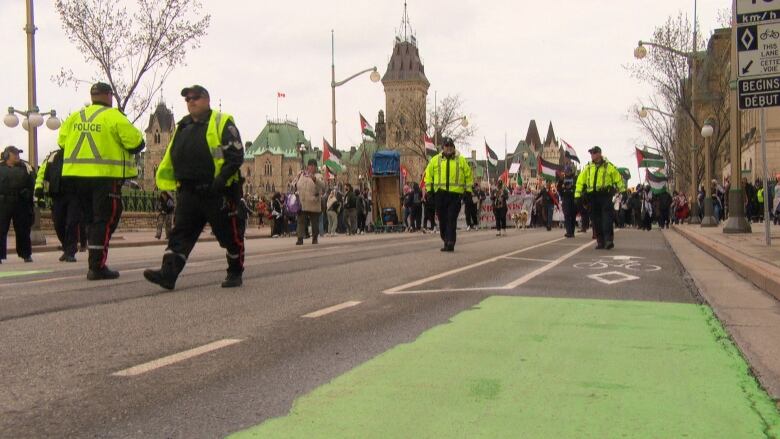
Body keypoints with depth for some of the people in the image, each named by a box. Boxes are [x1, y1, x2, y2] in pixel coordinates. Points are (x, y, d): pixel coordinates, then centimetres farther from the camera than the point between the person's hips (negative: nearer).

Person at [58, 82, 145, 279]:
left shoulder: (75, 117, 10)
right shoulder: (113, 116, -8)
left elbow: (62, 141, 12)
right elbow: (136, 143, -11)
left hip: (77, 175, 6)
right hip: (105, 176, -6)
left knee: (91, 219, 17)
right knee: (105, 220, -2)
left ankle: (95, 264, 21)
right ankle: (97, 266, -6)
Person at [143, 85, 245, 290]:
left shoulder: (222, 123, -3)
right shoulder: (183, 127, 18)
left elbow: (236, 155, -11)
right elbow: (171, 158, 23)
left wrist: (221, 179, -21)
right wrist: (169, 182, 13)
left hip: (220, 192, -5)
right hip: (189, 192, 6)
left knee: (230, 234, 4)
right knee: (181, 232, -5)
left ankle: (235, 273, 21)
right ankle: (168, 273, -12)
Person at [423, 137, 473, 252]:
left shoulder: (461, 160, 8)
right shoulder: (435, 160, 10)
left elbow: (468, 175, 11)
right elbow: (428, 174, 12)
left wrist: (468, 191, 5)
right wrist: (429, 190, 5)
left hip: (455, 194, -2)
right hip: (440, 194, 2)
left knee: (452, 220, -9)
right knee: (442, 220, 7)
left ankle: (450, 243, -11)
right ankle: (447, 241, 19)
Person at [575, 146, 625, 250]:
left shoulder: (608, 166, 3)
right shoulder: (588, 167, 11)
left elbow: (618, 179, 7)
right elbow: (580, 181, 9)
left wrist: (623, 192, 3)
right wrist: (578, 194, 1)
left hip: (605, 195, -4)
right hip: (592, 196, 4)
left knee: (607, 217, -12)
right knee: (596, 219, 4)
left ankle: (609, 240, -15)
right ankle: (600, 241, 9)